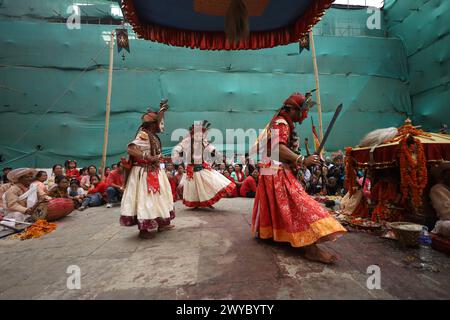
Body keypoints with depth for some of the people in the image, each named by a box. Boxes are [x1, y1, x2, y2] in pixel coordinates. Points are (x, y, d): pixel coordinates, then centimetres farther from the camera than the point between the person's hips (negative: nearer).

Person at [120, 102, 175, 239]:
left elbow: (157, 123, 30)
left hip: (153, 171, 10)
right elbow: (130, 149, -27)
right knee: (145, 198, -3)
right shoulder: (143, 135, -17)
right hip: (145, 172, -10)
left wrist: (162, 110, 27)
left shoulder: (151, 134, 10)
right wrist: (149, 158, -30)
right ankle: (145, 229, 8)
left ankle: (160, 223, 28)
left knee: (157, 197, 16)